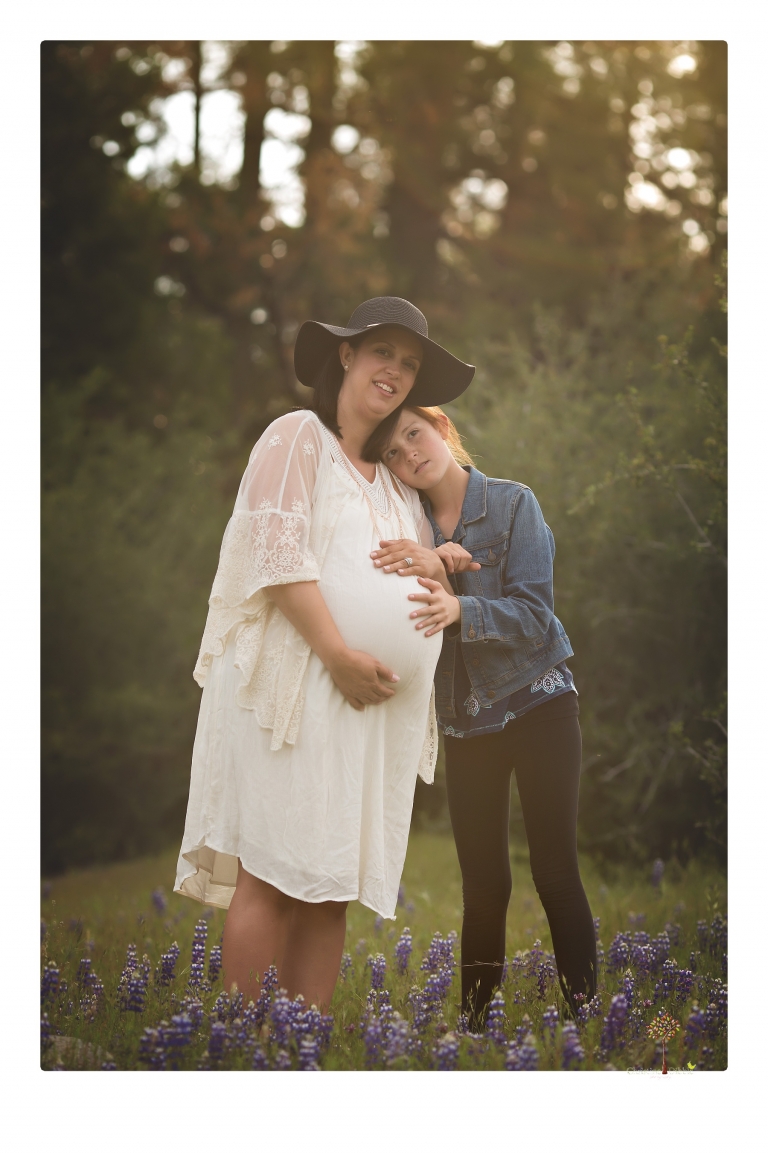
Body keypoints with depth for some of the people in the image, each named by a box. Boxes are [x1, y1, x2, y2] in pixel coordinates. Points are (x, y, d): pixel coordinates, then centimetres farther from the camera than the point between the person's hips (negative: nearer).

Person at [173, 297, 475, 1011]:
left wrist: (438, 564, 3)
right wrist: (339, 653, -18)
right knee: (272, 873, -12)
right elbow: (278, 553, -10)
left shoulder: (394, 479, 25)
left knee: (333, 885, 2)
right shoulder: (298, 437, 3)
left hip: (377, 704, 7)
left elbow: (423, 567, 29)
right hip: (300, 680, -7)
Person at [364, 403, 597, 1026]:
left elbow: (534, 614, -15)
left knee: (555, 874, -7)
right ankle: (475, 1019, 8)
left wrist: (458, 609, -33)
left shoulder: (512, 503, -7)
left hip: (537, 704, -3)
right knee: (483, 884, 3)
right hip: (466, 718, 3)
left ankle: (584, 1015, -2)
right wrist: (418, 574, -23)